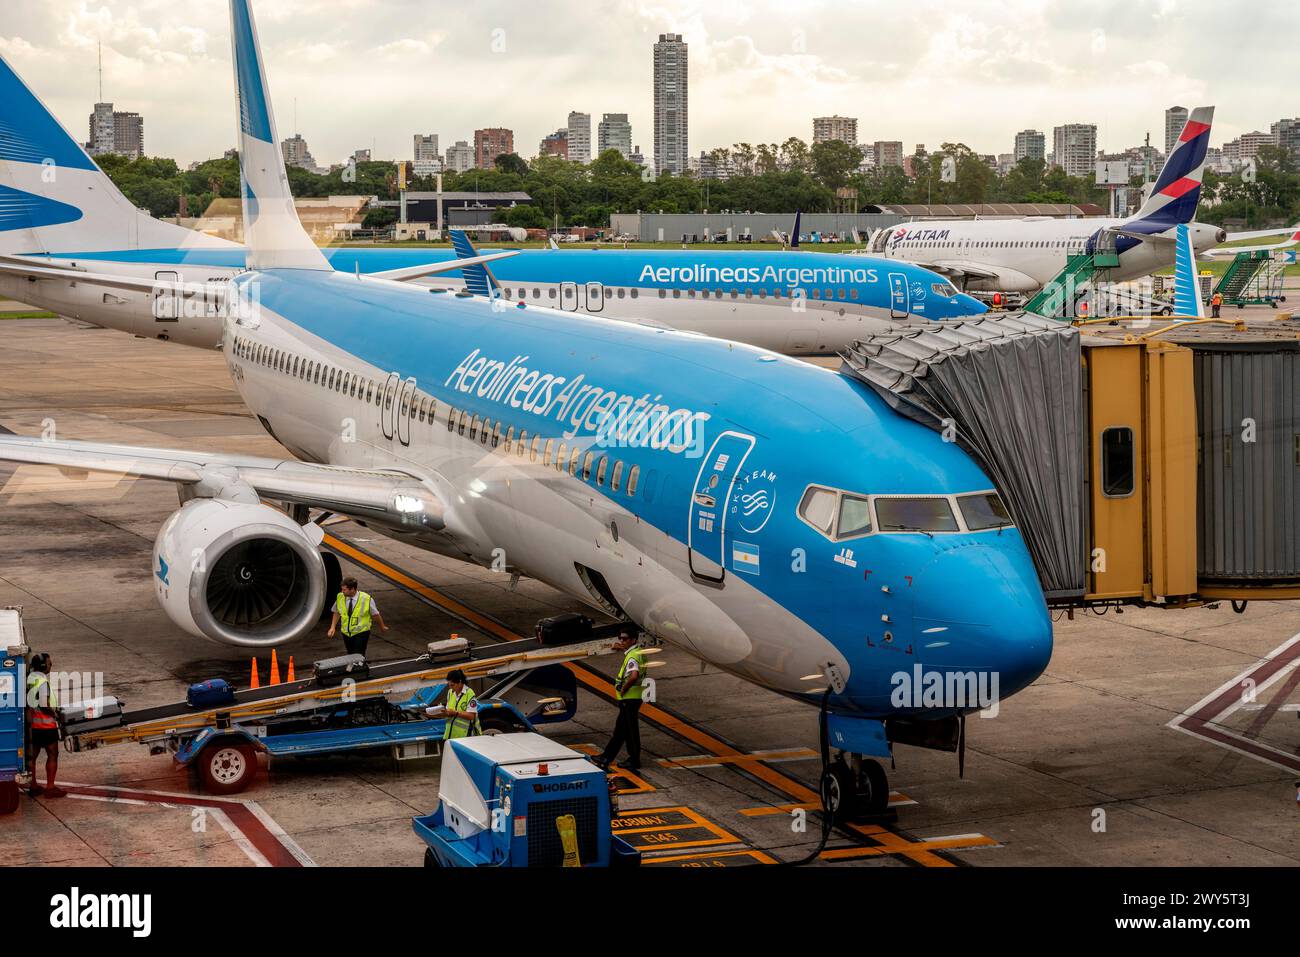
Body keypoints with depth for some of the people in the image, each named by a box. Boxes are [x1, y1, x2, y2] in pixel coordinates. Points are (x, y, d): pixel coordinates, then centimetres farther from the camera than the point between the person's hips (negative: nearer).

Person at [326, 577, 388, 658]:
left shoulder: (366, 599, -17)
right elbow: (336, 613, 9)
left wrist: (382, 627, 11)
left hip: (361, 633, -4)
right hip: (346, 633, 4)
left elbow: (375, 614, -3)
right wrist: (333, 627, -2)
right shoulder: (340, 597, -7)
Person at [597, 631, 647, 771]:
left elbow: (634, 676, -37)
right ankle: (607, 757, 23)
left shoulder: (632, 656, -20)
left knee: (630, 730, 0)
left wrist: (624, 689, -22)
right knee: (620, 729, 15)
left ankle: (634, 761, 9)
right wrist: (621, 647, 12)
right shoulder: (638, 652, 10)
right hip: (630, 698, 10)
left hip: (630, 698, -10)